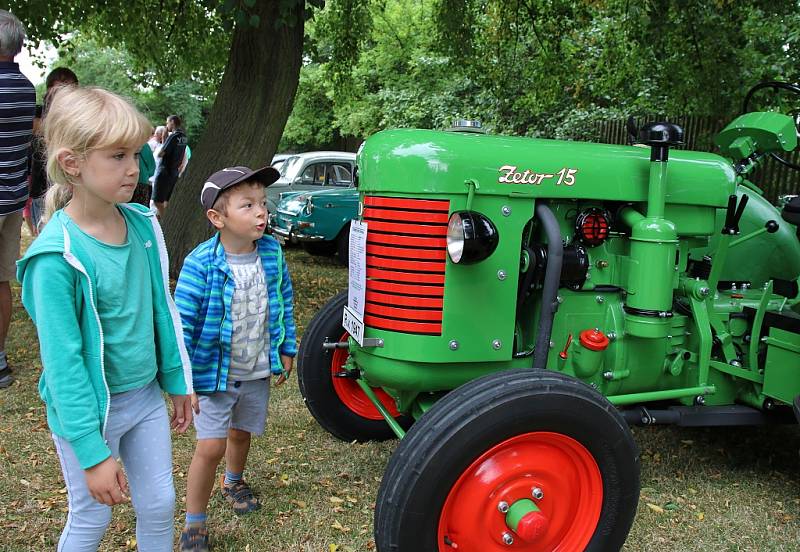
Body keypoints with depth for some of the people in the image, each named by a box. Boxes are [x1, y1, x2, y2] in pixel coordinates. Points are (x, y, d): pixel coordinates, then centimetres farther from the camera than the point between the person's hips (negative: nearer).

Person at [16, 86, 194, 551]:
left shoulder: (142, 224, -5)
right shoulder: (58, 256, -23)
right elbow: (63, 361, -21)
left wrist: (178, 380, 11)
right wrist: (93, 453, -19)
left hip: (146, 396, 5)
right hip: (90, 408, -5)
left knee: (160, 506, 17)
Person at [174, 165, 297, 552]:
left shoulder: (272, 253, -7)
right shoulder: (200, 264, -22)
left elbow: (284, 303, 7)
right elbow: (182, 325, -18)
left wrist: (286, 350, 11)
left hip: (257, 372, 5)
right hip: (214, 373, -4)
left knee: (241, 433, 22)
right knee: (211, 446, -4)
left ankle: (233, 481, 53)